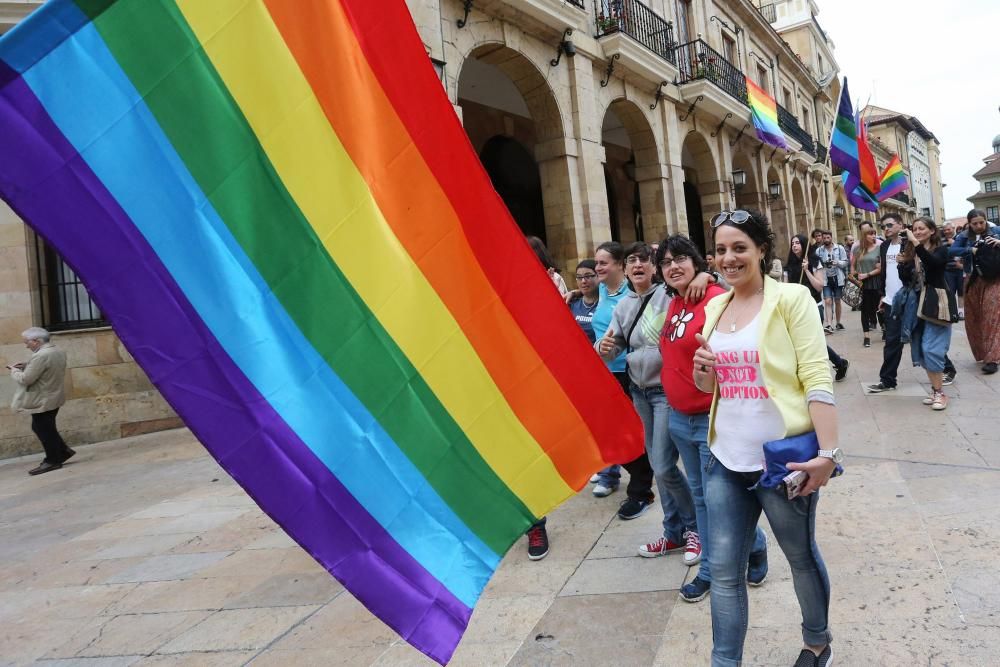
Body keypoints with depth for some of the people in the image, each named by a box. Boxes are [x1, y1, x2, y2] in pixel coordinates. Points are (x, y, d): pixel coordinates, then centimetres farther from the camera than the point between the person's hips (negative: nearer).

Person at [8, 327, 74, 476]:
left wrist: (14, 370, -3)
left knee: (43, 430, 2)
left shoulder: (41, 356, -25)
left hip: (42, 401, -10)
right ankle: (63, 451, 23)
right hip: (53, 398, 10)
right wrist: (25, 366, 7)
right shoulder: (58, 352, 7)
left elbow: (25, 379, -21)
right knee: (47, 428, 20)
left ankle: (52, 461, 10)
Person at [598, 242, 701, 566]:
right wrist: (604, 348, -12)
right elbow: (613, 348, 10)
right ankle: (674, 532, 30)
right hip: (639, 390, 7)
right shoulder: (623, 306, 7)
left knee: (664, 466, -8)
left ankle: (694, 526, 17)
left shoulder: (669, 296, -11)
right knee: (656, 464, 14)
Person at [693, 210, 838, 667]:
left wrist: (827, 453, -20)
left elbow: (817, 378, -14)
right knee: (724, 569, 7)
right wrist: (703, 372, -8)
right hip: (726, 459, 4)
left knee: (801, 556, 18)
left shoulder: (791, 298, -9)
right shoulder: (713, 308, 7)